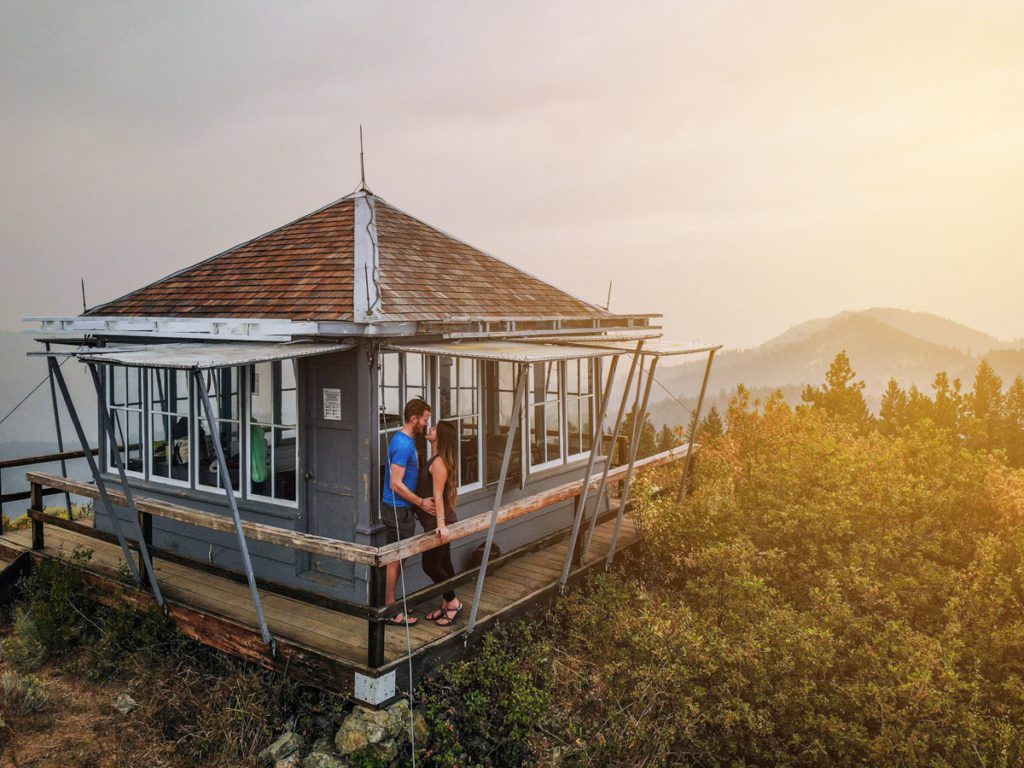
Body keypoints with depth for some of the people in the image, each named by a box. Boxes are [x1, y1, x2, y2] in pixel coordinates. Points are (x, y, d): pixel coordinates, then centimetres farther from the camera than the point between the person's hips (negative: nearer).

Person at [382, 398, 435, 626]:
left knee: (396, 560, 17)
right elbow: (396, 484, -24)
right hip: (398, 510, -10)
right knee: (394, 561, 0)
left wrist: (417, 503, 18)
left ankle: (392, 604, 28)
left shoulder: (407, 440, 10)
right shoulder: (403, 445, -22)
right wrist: (421, 502, -18)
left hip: (402, 509, 10)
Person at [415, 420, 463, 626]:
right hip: (436, 520, 9)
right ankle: (446, 605, 24)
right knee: (443, 563, 15)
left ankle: (453, 603, 8)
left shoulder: (439, 462, -18)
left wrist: (441, 524, -26)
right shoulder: (436, 459, 10)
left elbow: (438, 495, -24)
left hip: (437, 522, -9)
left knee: (430, 565, -3)